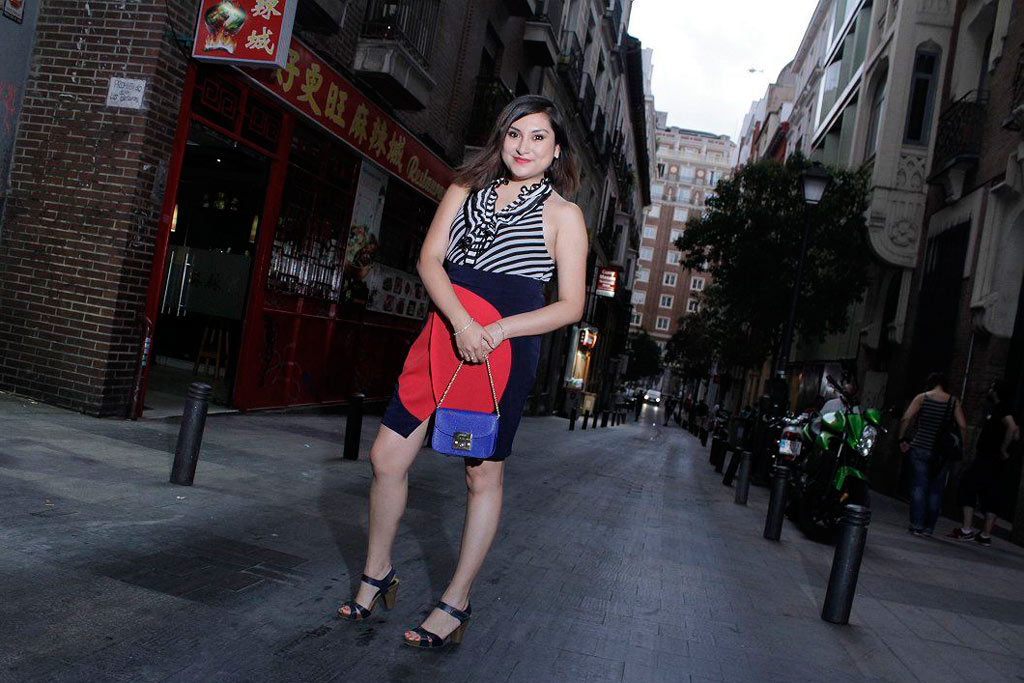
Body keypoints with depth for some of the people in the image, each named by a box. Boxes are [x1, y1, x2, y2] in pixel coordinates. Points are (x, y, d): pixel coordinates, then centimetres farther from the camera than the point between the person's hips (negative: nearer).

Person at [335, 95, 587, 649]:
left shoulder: (562, 215, 3)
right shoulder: (467, 189, 12)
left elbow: (571, 306, -2)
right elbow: (429, 259, 1)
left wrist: (497, 330, -15)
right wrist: (462, 322, -16)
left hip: (505, 350, -4)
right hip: (443, 331, 4)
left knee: (483, 476, 4)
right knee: (387, 456, 5)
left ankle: (455, 604, 20)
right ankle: (377, 574, 27)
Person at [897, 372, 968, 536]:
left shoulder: (921, 398, -1)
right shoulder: (954, 402, 3)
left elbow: (905, 419, -9)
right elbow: (963, 426, -2)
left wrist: (901, 439, 0)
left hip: (920, 449, -1)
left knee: (919, 487, 0)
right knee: (935, 490, 9)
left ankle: (916, 524, -6)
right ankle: (929, 527, 11)